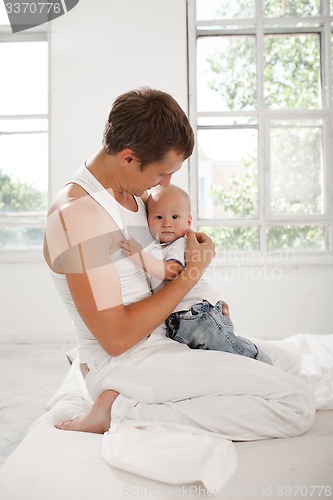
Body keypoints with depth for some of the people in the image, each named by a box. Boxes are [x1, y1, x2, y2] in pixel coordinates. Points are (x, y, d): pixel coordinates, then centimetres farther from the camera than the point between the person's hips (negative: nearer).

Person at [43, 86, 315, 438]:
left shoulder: (132, 193, 9)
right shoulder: (76, 214, -22)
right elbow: (116, 338, -23)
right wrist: (193, 272, -16)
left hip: (161, 339, 10)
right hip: (122, 365, -10)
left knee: (286, 366, 17)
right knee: (297, 404, -15)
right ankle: (122, 412, -13)